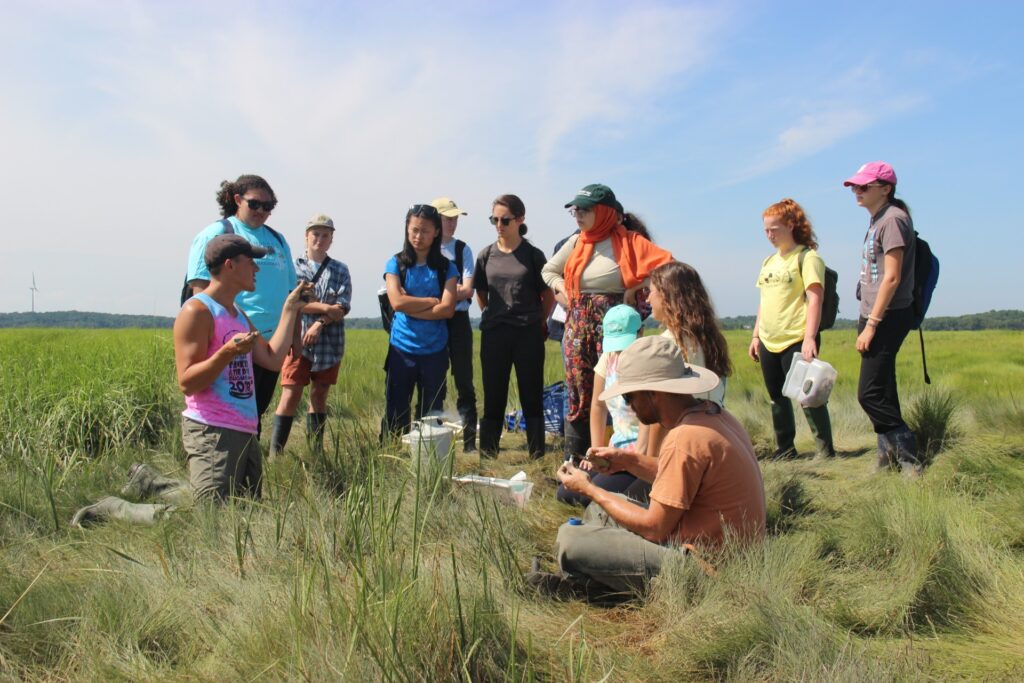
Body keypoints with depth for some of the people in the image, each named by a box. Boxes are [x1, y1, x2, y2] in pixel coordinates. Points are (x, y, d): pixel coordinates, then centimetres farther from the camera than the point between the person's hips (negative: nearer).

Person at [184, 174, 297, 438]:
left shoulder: (277, 239, 18)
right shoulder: (216, 234, -2)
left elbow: (289, 293, 22)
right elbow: (201, 289, -8)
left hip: (271, 344, 6)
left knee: (256, 412, 14)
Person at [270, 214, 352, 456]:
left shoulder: (340, 270, 10)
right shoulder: (294, 266, 6)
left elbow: (344, 306, -1)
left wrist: (320, 322, -15)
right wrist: (326, 307, -12)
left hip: (329, 343, 3)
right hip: (299, 340, -2)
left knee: (320, 395, 9)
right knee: (291, 396, -8)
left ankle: (316, 452, 15)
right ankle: (275, 453, -5)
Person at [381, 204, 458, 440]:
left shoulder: (446, 268, 2)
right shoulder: (395, 264, 2)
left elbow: (447, 309, -10)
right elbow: (397, 302, -13)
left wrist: (410, 307, -13)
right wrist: (433, 301, -7)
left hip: (435, 350, 1)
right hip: (401, 349, -1)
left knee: (432, 414, 9)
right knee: (395, 411, 3)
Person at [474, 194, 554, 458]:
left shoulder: (533, 255, -2)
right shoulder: (486, 255, 5)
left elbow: (548, 295, 5)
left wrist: (538, 322, 10)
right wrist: (493, 318, 13)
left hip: (529, 334, -2)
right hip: (494, 334, 2)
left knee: (532, 396, 4)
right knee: (493, 396, 7)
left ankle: (537, 454, 11)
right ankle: (487, 454, 13)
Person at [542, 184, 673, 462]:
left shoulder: (627, 240, -5)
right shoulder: (576, 242, 10)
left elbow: (667, 265, -13)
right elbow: (549, 270, 24)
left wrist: (635, 289, -10)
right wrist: (563, 289, 6)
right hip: (578, 326, 4)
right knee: (578, 394, 7)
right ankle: (574, 460, 15)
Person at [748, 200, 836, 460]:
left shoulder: (807, 257, -5)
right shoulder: (769, 262, 18)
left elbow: (815, 299, -13)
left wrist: (810, 337, -20)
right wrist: (756, 335, 17)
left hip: (796, 341, -7)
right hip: (769, 342, 8)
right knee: (777, 397, 12)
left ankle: (825, 450, 8)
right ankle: (785, 449, 24)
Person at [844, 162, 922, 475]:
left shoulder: (893, 219, -13)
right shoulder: (876, 220, 16)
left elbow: (892, 278, -19)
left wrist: (871, 325, -19)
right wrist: (867, 321, 15)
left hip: (887, 317, -10)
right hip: (875, 315, 10)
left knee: (870, 394, -10)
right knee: (882, 392, 13)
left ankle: (909, 458, 1)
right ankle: (888, 456, 21)